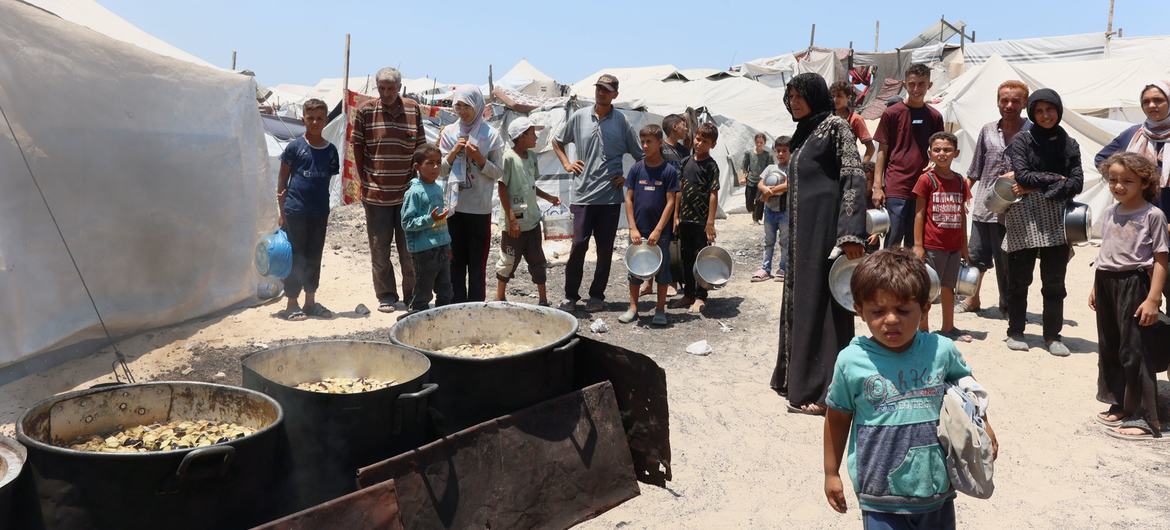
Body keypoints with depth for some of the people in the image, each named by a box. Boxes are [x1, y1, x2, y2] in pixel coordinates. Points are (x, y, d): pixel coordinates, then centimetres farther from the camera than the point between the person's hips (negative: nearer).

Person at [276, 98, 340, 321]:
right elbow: (282, 178, 0)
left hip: (320, 212, 4)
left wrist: (326, 209, 5)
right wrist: (282, 210, -4)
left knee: (314, 258, 12)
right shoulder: (295, 147, -3)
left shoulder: (330, 150, 7)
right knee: (296, 257, 1)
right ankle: (292, 304, 10)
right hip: (295, 210, -4)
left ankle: (310, 302, 23)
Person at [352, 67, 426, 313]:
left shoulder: (413, 109, 3)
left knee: (409, 249, 7)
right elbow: (357, 148, 4)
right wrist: (365, 182, 0)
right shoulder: (365, 111, -1)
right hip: (376, 193, -1)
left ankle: (412, 295, 20)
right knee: (380, 249, 7)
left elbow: (420, 147, 8)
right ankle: (386, 296, 18)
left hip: (407, 192, 1)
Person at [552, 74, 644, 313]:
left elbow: (641, 156, 8)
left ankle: (597, 295, 19)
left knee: (605, 248, 6)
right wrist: (566, 164, 8)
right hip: (583, 194, 0)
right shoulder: (579, 117, 5)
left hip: (610, 196, 0)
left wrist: (629, 178, -1)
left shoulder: (621, 122, 2)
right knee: (578, 245, -3)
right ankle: (570, 295, 10)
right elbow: (557, 142, 21)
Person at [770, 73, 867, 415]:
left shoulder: (835, 127, -7)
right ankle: (799, 379, 24)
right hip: (801, 230, 9)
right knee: (800, 298, 13)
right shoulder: (804, 133, 18)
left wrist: (850, 233, -23)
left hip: (824, 228, -9)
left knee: (822, 301, -6)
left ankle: (824, 391, -1)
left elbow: (853, 178, -15)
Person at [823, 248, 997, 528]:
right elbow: (838, 418, 1)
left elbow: (966, 383, 17)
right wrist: (831, 473, 7)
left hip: (938, 487, 3)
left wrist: (983, 424, 15)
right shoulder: (851, 361, -12)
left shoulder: (941, 350, -6)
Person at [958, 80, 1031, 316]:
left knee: (1006, 260, 3)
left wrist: (1019, 175, -20)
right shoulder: (987, 131, 10)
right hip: (983, 206, 4)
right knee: (976, 254, 11)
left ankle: (1007, 306, 17)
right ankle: (973, 299, 27)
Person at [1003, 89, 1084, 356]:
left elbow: (1077, 182, 1)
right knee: (1019, 279, 4)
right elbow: (1022, 175, -10)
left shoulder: (1069, 144, 11)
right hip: (1024, 220, -3)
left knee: (1055, 282, 5)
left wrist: (1037, 186, -10)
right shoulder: (1022, 140, 2)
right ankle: (1015, 332, 16)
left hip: (1056, 221, 3)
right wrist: (1055, 179, -4)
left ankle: (1053, 335, 15)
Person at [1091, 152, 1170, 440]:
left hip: (1134, 284, -7)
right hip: (1107, 284, 7)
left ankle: (1144, 418, 6)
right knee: (1109, 349, 14)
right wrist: (1097, 287, 15)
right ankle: (1120, 406, 29)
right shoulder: (1109, 213, 10)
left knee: (1135, 352, -3)